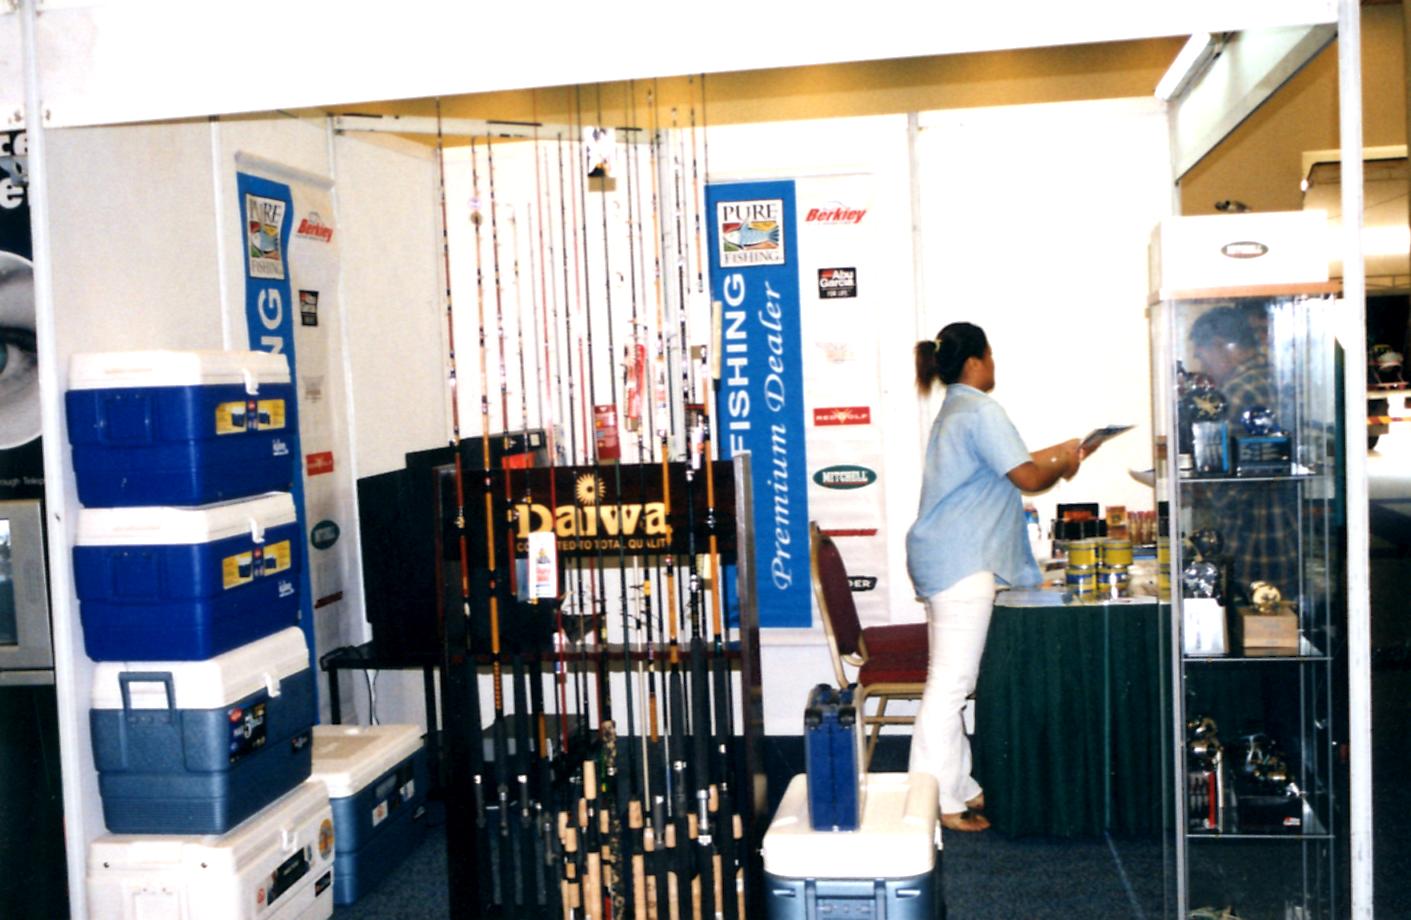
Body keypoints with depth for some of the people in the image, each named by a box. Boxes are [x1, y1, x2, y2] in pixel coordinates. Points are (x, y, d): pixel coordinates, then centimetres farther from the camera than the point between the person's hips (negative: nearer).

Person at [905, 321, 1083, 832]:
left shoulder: (955, 411, 20)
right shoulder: (981, 411, -12)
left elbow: (1001, 467, 27)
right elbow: (1026, 477, -15)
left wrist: (1054, 454, 24)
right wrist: (1062, 464, 4)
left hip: (947, 559, 11)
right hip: (961, 562, -11)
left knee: (950, 680, 13)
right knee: (951, 681, -9)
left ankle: (958, 787, 21)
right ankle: (937, 801, -6)